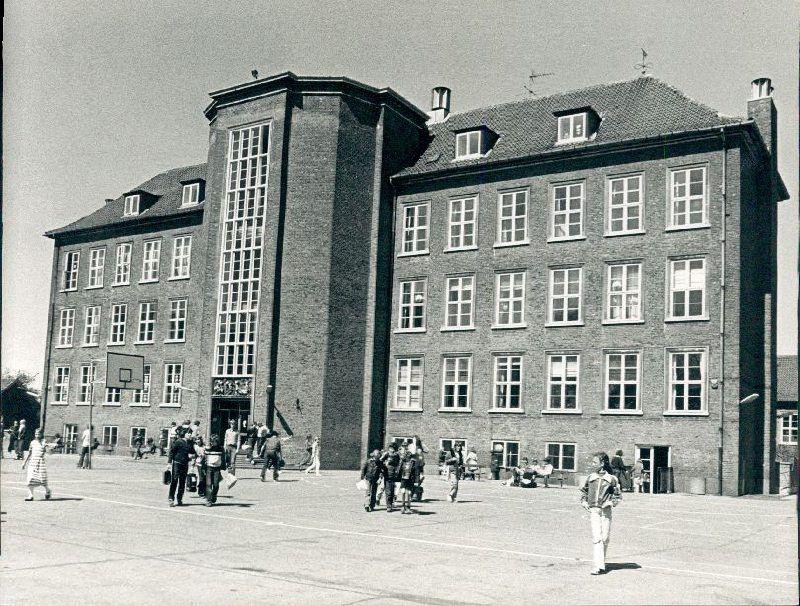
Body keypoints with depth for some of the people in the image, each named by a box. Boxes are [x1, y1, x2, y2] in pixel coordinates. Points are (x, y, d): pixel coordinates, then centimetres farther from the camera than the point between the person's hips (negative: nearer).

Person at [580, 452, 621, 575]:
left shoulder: (611, 479, 0)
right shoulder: (590, 478, 8)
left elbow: (617, 495, 6)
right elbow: (584, 491, 22)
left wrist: (611, 502, -10)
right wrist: (583, 501, 8)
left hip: (606, 511, -1)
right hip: (593, 510, 1)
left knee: (605, 538, 3)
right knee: (596, 537, -9)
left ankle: (602, 562, 21)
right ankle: (599, 565, -13)